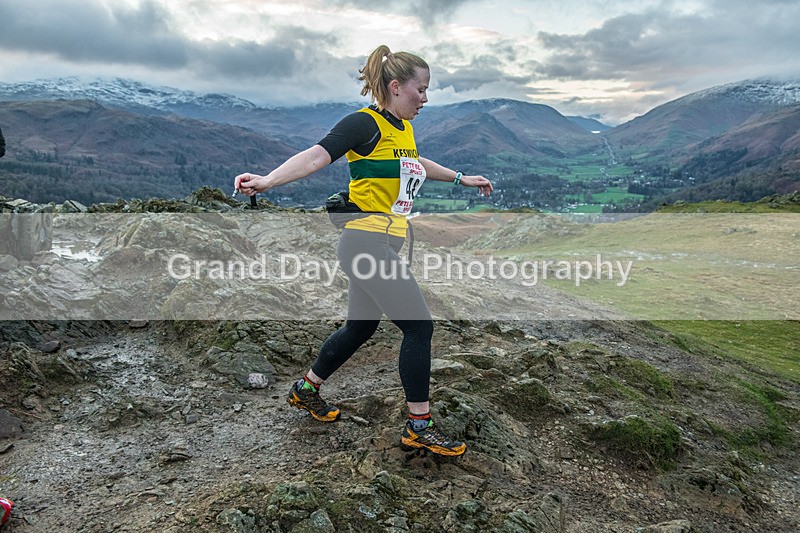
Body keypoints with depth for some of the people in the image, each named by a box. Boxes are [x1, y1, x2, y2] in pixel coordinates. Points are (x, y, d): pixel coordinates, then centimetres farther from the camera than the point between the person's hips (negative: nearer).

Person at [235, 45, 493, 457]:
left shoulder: (404, 128, 15)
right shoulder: (365, 123, -12)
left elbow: (416, 164, 36)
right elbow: (316, 156, -25)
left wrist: (460, 178, 45)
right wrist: (268, 180, -42)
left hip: (382, 245, 10)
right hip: (368, 242, -10)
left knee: (359, 329, 19)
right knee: (419, 327, -7)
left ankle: (305, 389, 38)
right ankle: (419, 426, 7)